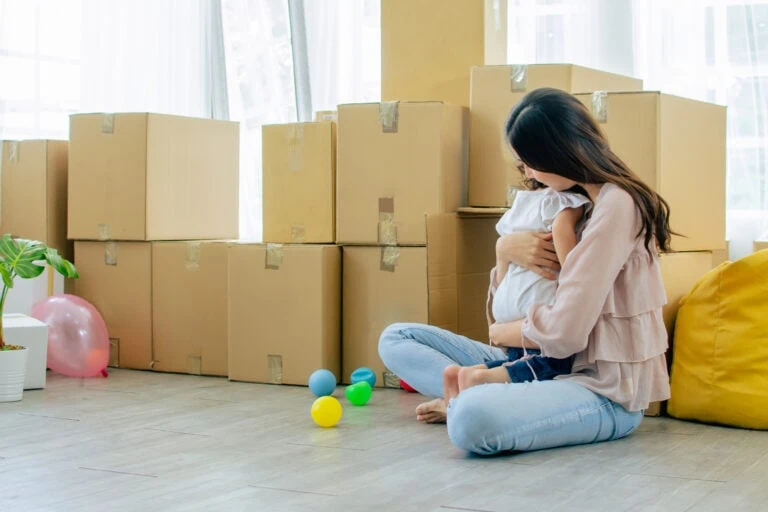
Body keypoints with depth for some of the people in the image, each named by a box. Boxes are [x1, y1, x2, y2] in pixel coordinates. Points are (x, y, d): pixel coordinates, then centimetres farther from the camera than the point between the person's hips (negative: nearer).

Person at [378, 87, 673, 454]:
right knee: (397, 339, 5)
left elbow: (564, 332, -22)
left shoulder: (615, 204, -16)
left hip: (605, 392, -10)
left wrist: (499, 333, -1)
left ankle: (467, 400, -9)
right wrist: (505, 249, -3)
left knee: (473, 421, -40)